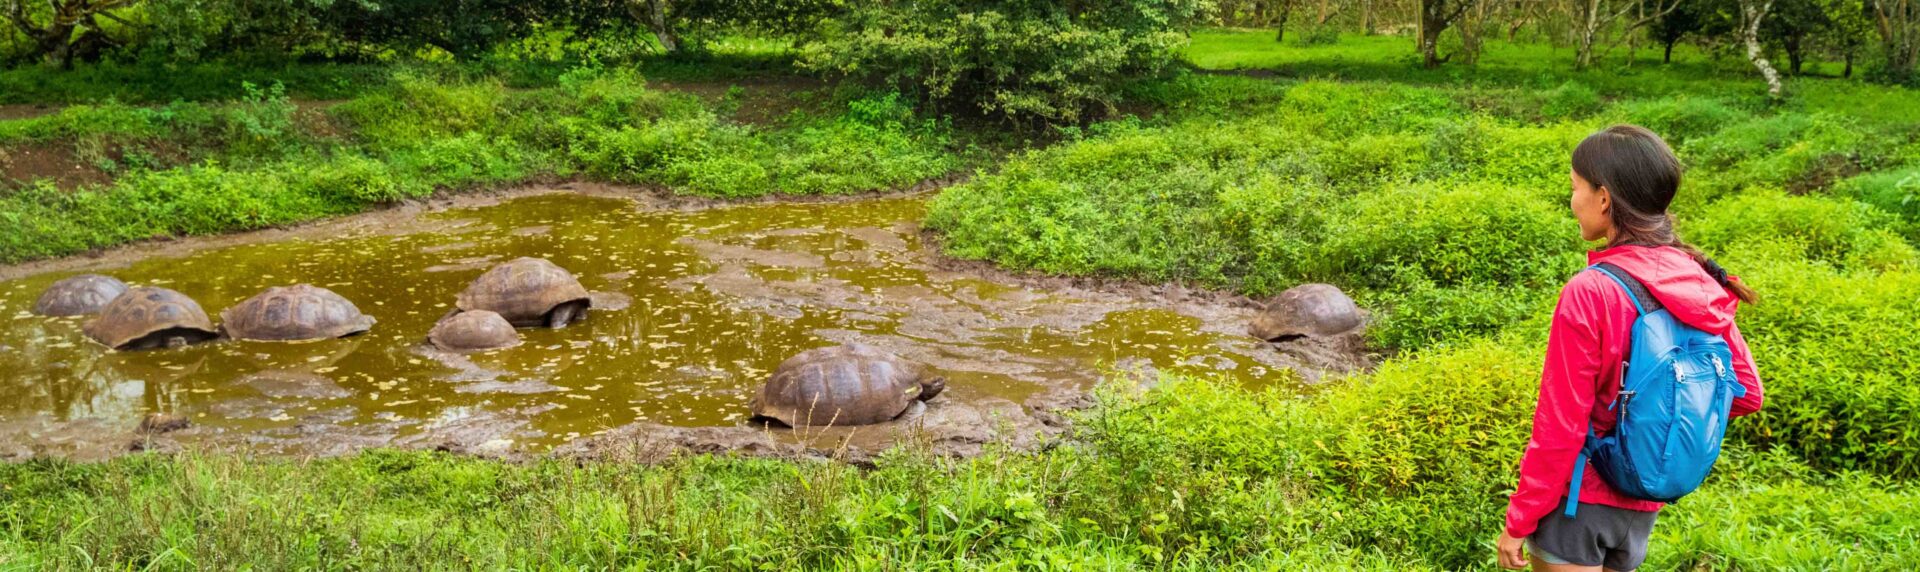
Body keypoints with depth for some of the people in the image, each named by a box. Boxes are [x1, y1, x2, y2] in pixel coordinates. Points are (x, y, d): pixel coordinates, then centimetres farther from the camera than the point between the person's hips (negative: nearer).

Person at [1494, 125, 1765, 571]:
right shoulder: (1702, 285, -3)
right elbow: (1746, 394, 5)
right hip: (1643, 504, 7)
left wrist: (1519, 521, -11)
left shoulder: (1589, 294, -23)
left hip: (1577, 498, -7)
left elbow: (1560, 427, -20)